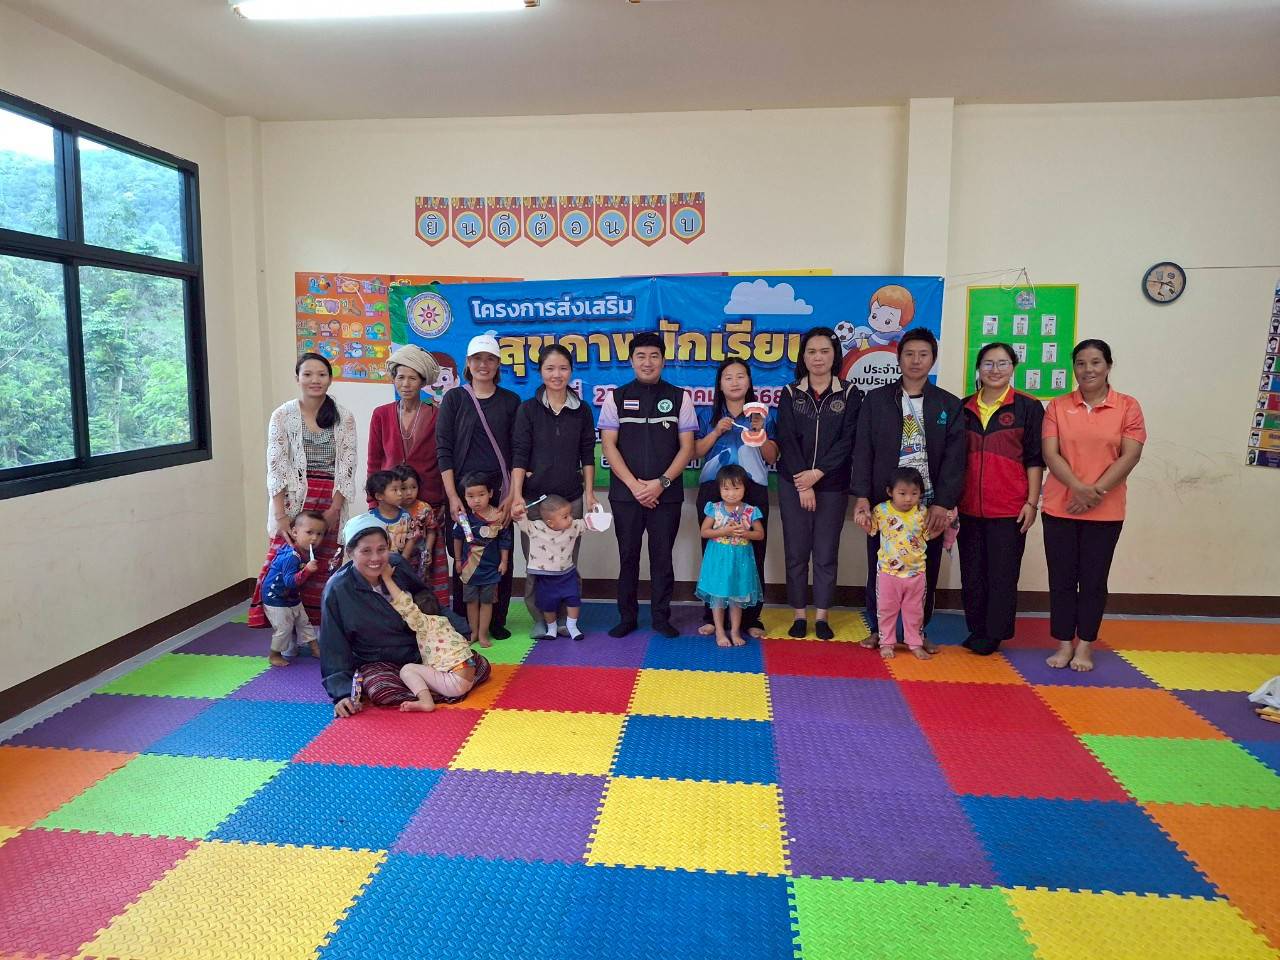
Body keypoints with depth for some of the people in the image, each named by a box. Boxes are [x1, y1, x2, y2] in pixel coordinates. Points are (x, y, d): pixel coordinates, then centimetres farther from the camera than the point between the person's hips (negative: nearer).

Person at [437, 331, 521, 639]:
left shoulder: (510, 401, 8)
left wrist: (512, 495, -4)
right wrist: (452, 497, -8)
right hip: (463, 489, -1)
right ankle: (467, 620, 12)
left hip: (500, 491, 1)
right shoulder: (454, 398, 5)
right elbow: (443, 449, 0)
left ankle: (497, 620, 13)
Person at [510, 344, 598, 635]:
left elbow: (587, 455, 10)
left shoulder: (582, 410, 7)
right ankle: (539, 619, 16)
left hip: (571, 497, 2)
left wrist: (589, 492, 5)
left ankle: (565, 617, 17)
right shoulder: (528, 409, 1)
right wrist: (516, 496, -11)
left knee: (568, 562, 3)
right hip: (534, 497, -1)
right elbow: (519, 455, -4)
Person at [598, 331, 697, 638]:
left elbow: (687, 447, 0)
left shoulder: (680, 397, 4)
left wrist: (661, 483, -12)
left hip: (666, 494, 0)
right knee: (627, 556, 7)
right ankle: (627, 616, 19)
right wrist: (634, 485, -11)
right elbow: (609, 445, -1)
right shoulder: (616, 397, 5)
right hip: (625, 493, 1)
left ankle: (661, 617, 17)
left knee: (663, 556, 5)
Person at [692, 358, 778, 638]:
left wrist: (761, 434, -9)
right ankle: (711, 617, 8)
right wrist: (717, 431, -8)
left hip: (753, 491, 0)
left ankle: (751, 618, 5)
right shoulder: (707, 414, 11)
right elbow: (696, 451, 5)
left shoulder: (765, 415, 11)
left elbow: (772, 458, 7)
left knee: (752, 553, -4)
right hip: (713, 489, 0)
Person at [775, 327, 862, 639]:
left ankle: (821, 616, 13)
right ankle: (800, 615, 13)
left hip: (832, 486, -1)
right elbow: (786, 440, -4)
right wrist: (803, 484, -13)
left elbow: (848, 441, -5)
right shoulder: (790, 393, 4)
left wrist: (817, 473, -15)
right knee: (796, 552, 3)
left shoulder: (849, 394, 2)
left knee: (826, 553, 3)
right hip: (793, 484, 1)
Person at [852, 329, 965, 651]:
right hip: (884, 501, 0)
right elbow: (863, 451, -1)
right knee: (880, 569, 5)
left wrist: (943, 504, -11)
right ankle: (877, 630, 20)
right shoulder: (876, 400, 5)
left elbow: (954, 458, -1)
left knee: (926, 571, 7)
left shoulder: (949, 405, 6)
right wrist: (861, 497, -10)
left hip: (930, 504, 1)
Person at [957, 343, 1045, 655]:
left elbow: (1035, 460, -2)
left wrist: (1032, 502, -7)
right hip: (969, 507, 4)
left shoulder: (1028, 407, -1)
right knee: (971, 572, 9)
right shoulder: (964, 408, 8)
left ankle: (994, 634, 16)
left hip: (1009, 509, -3)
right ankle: (976, 630, 22)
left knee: (1002, 574, 3)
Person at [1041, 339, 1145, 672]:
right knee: (1061, 578, 5)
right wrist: (1079, 488, -17)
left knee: (1093, 579, 6)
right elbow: (1050, 454, -4)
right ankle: (1064, 644, 16)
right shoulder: (1058, 406, 4)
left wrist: (1096, 491, -15)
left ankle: (1085, 646, 18)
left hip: (1105, 511, -1)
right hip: (1060, 507, 1)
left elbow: (1130, 456, -5)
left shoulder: (1128, 406, 1)